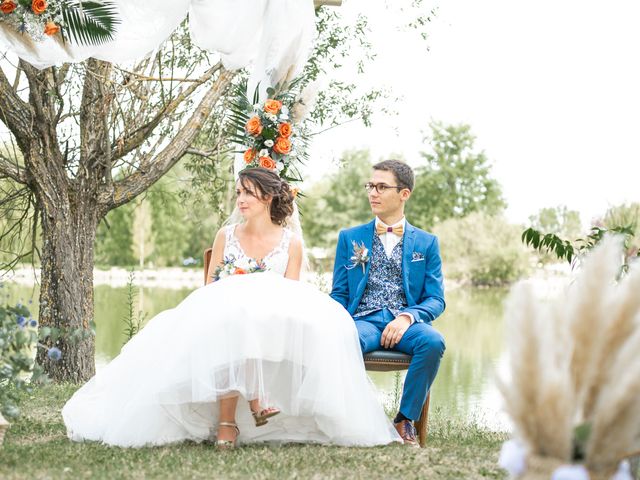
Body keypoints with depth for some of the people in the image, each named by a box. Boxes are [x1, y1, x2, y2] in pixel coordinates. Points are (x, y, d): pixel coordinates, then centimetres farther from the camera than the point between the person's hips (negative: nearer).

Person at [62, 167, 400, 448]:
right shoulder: (226, 236, 12)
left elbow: (291, 298, 5)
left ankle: (227, 423, -36)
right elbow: (210, 288, 11)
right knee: (230, 335, -38)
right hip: (223, 318, 0)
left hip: (272, 328, 0)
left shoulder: (291, 243, 8)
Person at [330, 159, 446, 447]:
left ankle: (406, 419, -17)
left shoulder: (426, 243, 15)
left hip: (405, 323, 1)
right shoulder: (350, 238, 19)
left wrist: (407, 317, -14)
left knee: (433, 342, -34)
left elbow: (436, 300, 7)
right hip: (362, 320, 0)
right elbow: (339, 294, 15)